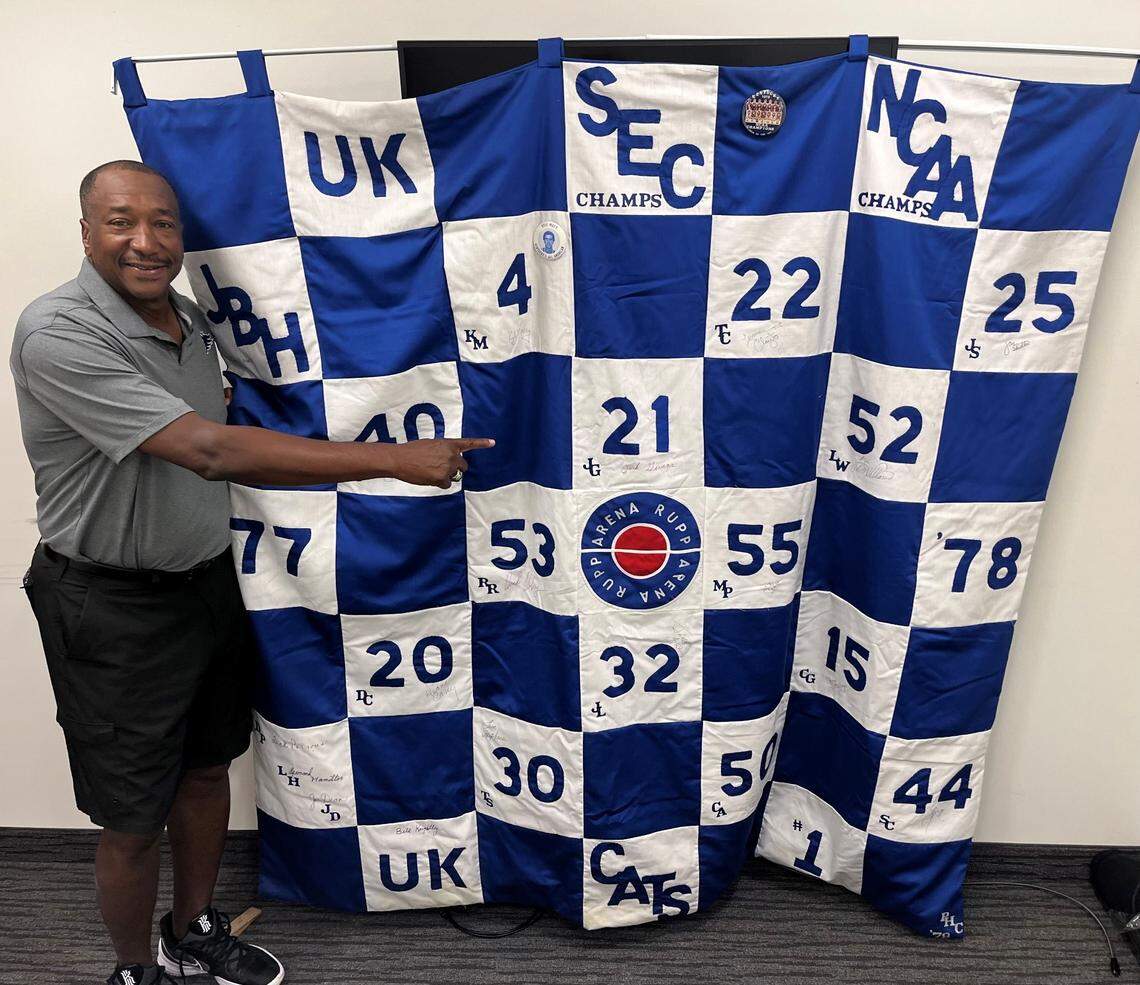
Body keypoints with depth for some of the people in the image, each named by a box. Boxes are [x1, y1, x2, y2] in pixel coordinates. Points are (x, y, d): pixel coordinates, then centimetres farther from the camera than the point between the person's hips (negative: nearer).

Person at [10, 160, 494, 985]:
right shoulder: (59, 334, -23)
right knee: (133, 816, 9)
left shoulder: (190, 317, 3)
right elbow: (208, 451, -34)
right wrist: (395, 460, -34)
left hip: (208, 579, 7)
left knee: (206, 769, 21)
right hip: (114, 608, -7)